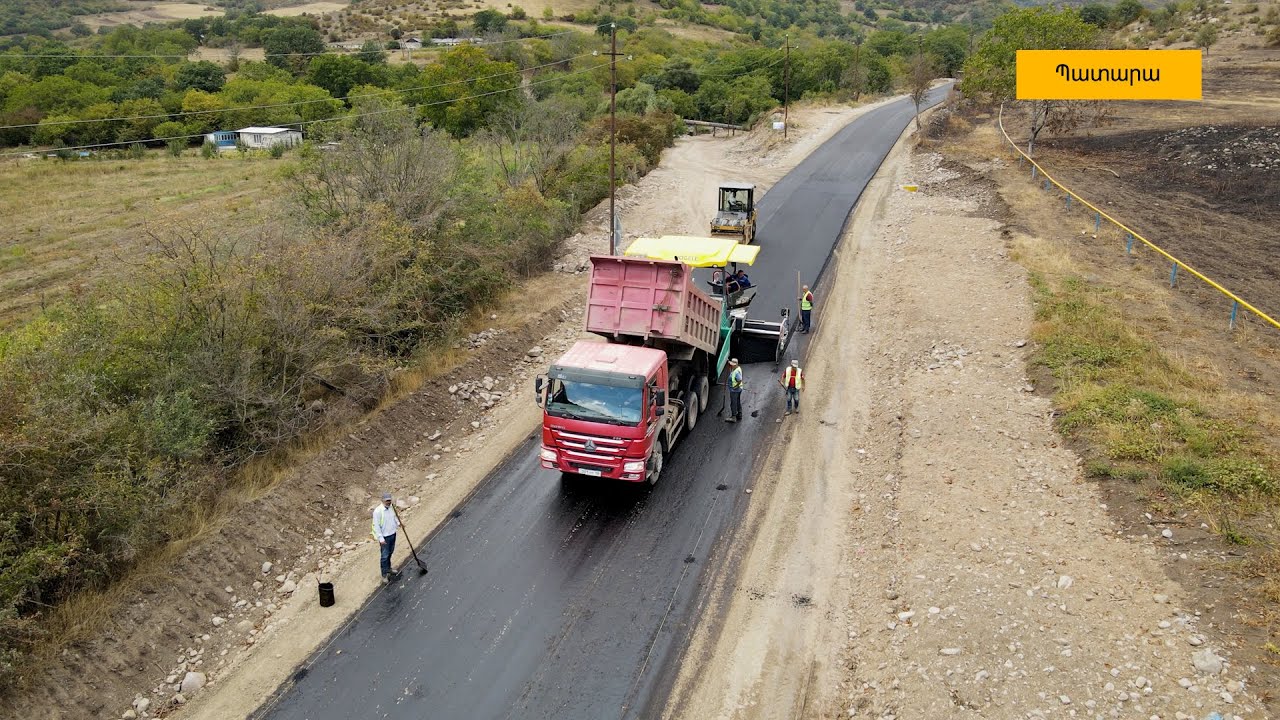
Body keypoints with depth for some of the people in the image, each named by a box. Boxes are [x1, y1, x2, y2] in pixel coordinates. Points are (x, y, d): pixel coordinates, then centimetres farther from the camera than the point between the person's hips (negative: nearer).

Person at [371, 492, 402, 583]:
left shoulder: (391, 508, -3)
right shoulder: (378, 511, -24)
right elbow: (376, 526, -20)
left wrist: (398, 523, 1)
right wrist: (380, 538, -21)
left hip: (393, 534, 7)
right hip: (384, 537, -7)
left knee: (390, 553, 22)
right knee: (385, 556, 1)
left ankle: (388, 568, 41)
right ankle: (384, 575, 12)